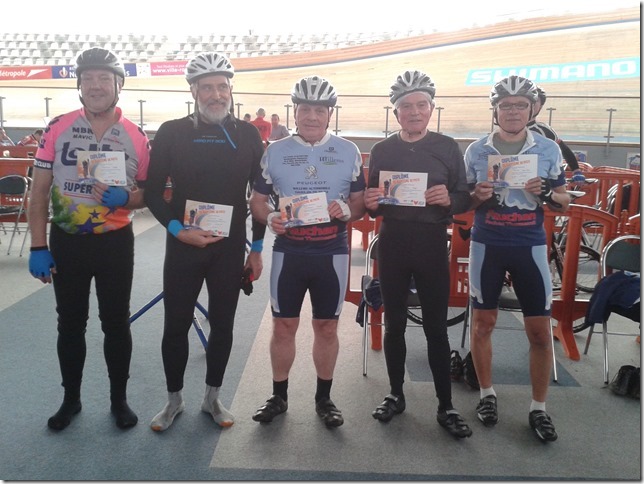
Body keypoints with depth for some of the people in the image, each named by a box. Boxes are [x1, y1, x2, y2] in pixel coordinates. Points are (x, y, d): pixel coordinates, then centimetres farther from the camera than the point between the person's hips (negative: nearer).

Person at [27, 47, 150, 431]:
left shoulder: (137, 138, -4)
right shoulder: (57, 129, -3)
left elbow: (146, 194, 3)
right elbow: (39, 192, -1)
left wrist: (123, 198, -20)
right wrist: (38, 247, -6)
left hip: (116, 243, 0)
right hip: (66, 242, 1)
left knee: (116, 323, 9)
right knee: (70, 325, 12)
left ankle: (120, 399, 25)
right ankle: (71, 399, 29)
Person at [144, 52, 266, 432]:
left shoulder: (248, 135, 1)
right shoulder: (172, 133, -2)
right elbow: (153, 191, 0)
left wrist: (257, 248, 4)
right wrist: (178, 229, -14)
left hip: (231, 247, 1)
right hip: (183, 245, -1)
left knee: (223, 324, 10)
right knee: (176, 324, 6)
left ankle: (213, 397, 27)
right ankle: (175, 399, 25)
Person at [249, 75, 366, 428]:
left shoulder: (348, 152, 2)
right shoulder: (276, 151, 4)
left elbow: (361, 202, 6)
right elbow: (257, 200, 7)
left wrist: (347, 210, -17)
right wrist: (270, 218, -15)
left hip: (332, 253, 0)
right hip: (288, 252, 1)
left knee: (326, 327, 8)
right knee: (284, 325, 7)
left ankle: (323, 398, 24)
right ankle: (279, 396, 24)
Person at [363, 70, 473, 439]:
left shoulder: (448, 147, 2)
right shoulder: (382, 150, 6)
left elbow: (465, 200, 2)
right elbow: (373, 207, 10)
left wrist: (448, 199, -19)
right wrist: (371, 203, -12)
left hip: (432, 244, -2)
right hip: (392, 243, 2)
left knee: (436, 327, 2)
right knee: (394, 323, 11)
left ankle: (446, 407, 14)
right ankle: (396, 395, 27)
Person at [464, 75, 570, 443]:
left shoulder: (549, 149, 1)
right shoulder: (477, 150, 1)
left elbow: (565, 203, 7)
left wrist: (547, 193, -15)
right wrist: (477, 196, -14)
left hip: (530, 247, 0)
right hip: (487, 245, 0)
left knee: (540, 330, 1)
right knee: (483, 322, 7)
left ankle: (539, 408, 17)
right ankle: (487, 394, 26)